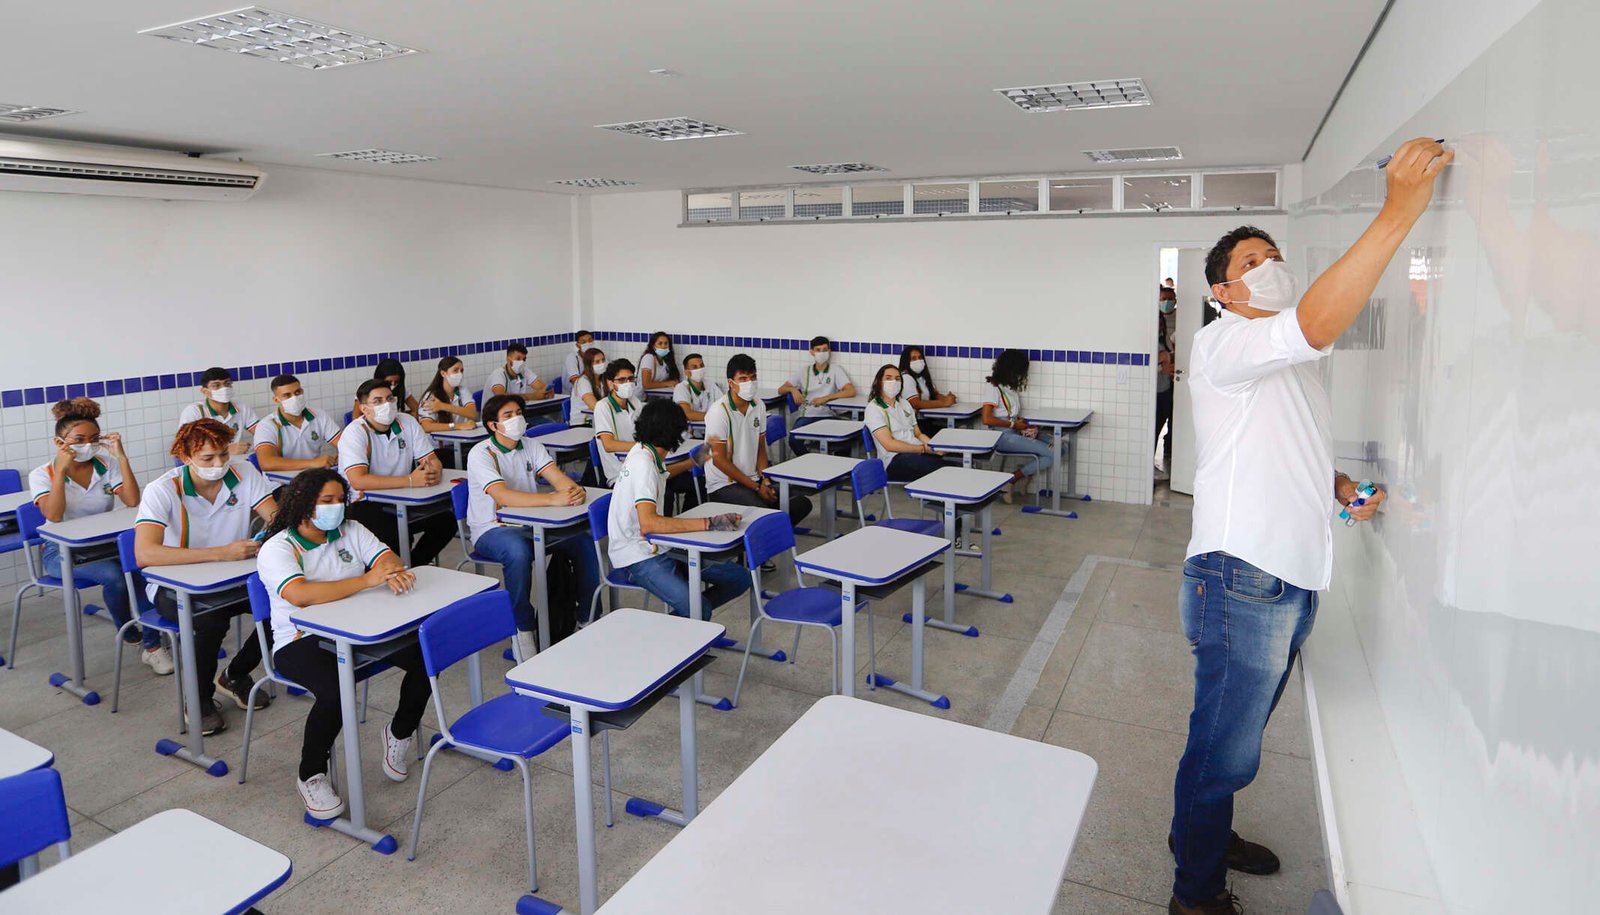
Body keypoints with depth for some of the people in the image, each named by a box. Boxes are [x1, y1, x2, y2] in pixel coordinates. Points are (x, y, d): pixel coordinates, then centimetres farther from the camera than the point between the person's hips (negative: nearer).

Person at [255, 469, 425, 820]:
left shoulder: (351, 531, 10)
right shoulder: (276, 549, -9)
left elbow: (387, 557, -1)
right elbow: (300, 594, -27)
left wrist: (394, 573, -28)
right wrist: (367, 580, -32)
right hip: (302, 641, -5)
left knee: (425, 655, -17)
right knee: (336, 689, -34)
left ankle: (400, 733, 10)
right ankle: (311, 775, -6)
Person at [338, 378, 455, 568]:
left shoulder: (408, 423, 3)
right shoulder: (354, 433, -13)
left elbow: (432, 460, 5)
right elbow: (358, 480, -27)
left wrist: (433, 472, -22)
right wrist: (410, 481, -30)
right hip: (363, 503, -5)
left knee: (447, 519, -15)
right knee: (393, 533, -33)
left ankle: (411, 567, 5)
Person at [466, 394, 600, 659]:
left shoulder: (530, 446, 7)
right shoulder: (481, 454, -13)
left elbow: (557, 477, -6)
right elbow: (503, 496, -29)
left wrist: (574, 490, -31)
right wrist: (553, 499, -39)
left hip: (532, 523, 6)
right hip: (492, 529, -6)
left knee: (585, 542, -14)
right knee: (519, 552, -38)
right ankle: (523, 628, -20)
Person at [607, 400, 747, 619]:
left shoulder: (643, 452, 9)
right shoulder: (643, 464, -20)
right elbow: (648, 523, -32)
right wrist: (710, 523, -32)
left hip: (657, 545, 10)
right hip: (636, 557, -10)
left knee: (739, 578, -2)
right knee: (700, 610, -32)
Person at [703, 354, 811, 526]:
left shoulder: (758, 406, 6)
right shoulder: (719, 412, -15)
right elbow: (719, 459, -14)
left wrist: (765, 481, -4)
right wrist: (756, 488, -13)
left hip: (753, 479, 7)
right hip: (723, 485, -7)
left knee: (802, 504, -10)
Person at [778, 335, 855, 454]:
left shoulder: (836, 370, 8)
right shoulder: (805, 371, 15)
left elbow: (851, 391, -6)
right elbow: (781, 390, 18)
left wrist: (825, 398, -18)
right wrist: (792, 389, -6)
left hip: (828, 416, -1)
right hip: (807, 416, 2)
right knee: (794, 440, -29)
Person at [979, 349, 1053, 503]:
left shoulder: (1012, 387, 17)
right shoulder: (994, 388, -9)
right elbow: (987, 419, -19)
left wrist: (1022, 422, 2)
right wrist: (1014, 424, -14)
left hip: (1017, 432, 9)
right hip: (1003, 436, -9)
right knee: (1051, 455, -18)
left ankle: (1025, 476, -4)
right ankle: (1011, 479, -11)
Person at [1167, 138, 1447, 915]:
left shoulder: (1293, 361, 20)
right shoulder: (1221, 345, -11)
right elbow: (1317, 324, -31)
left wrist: (1338, 484, 6)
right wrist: (1399, 211, -30)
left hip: (1295, 578, 9)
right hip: (1241, 580, -9)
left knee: (1237, 736, 23)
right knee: (1223, 748, 3)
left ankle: (1205, 830, 44)